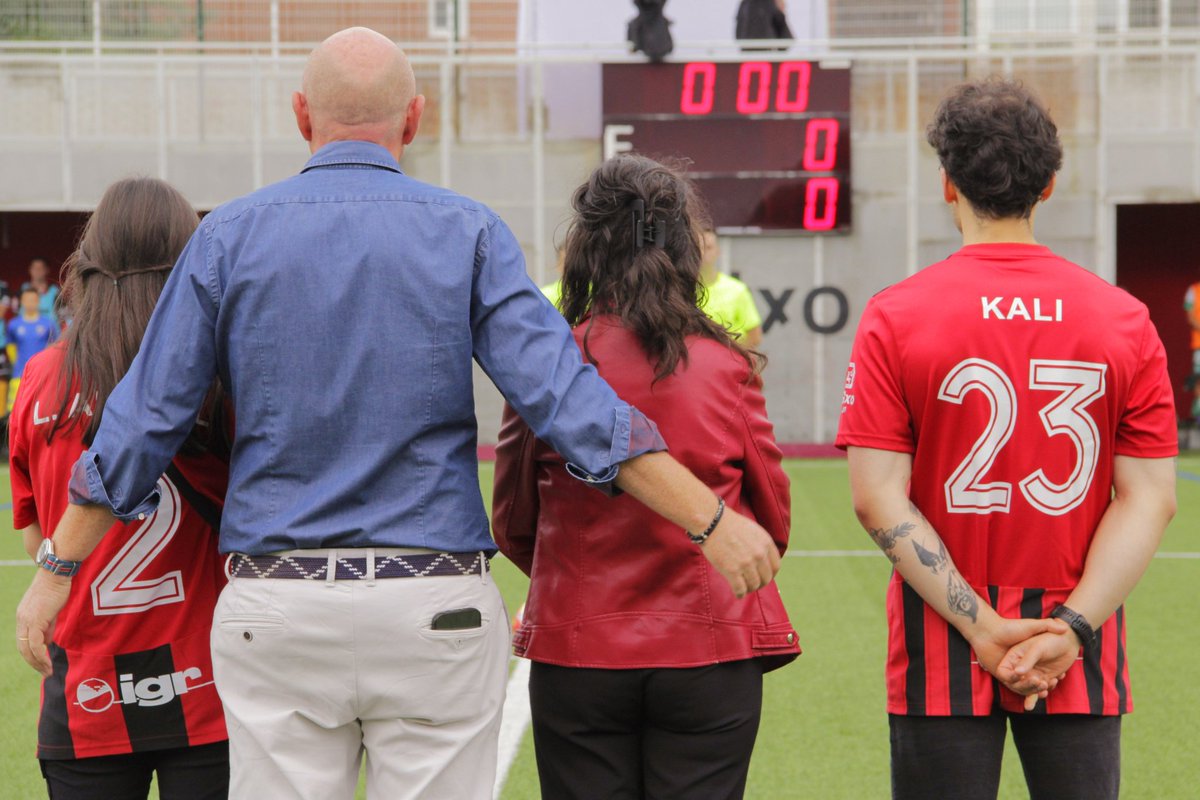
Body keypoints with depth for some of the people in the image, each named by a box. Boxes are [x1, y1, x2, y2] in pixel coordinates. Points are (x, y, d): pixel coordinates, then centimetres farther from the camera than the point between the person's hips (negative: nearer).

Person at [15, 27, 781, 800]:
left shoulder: (228, 237, 3)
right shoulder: (468, 233, 0)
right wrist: (711, 521, -5)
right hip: (436, 611, -1)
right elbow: (569, 403, -8)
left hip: (275, 610, 1)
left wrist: (56, 570, 12)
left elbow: (142, 425, 3)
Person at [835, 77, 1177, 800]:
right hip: (1083, 658, 1)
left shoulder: (895, 318, -5)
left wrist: (981, 627, -10)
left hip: (942, 656, -1)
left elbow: (878, 499, -10)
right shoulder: (1125, 320, 0)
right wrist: (1069, 629, -8)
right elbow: (1151, 498, -4)